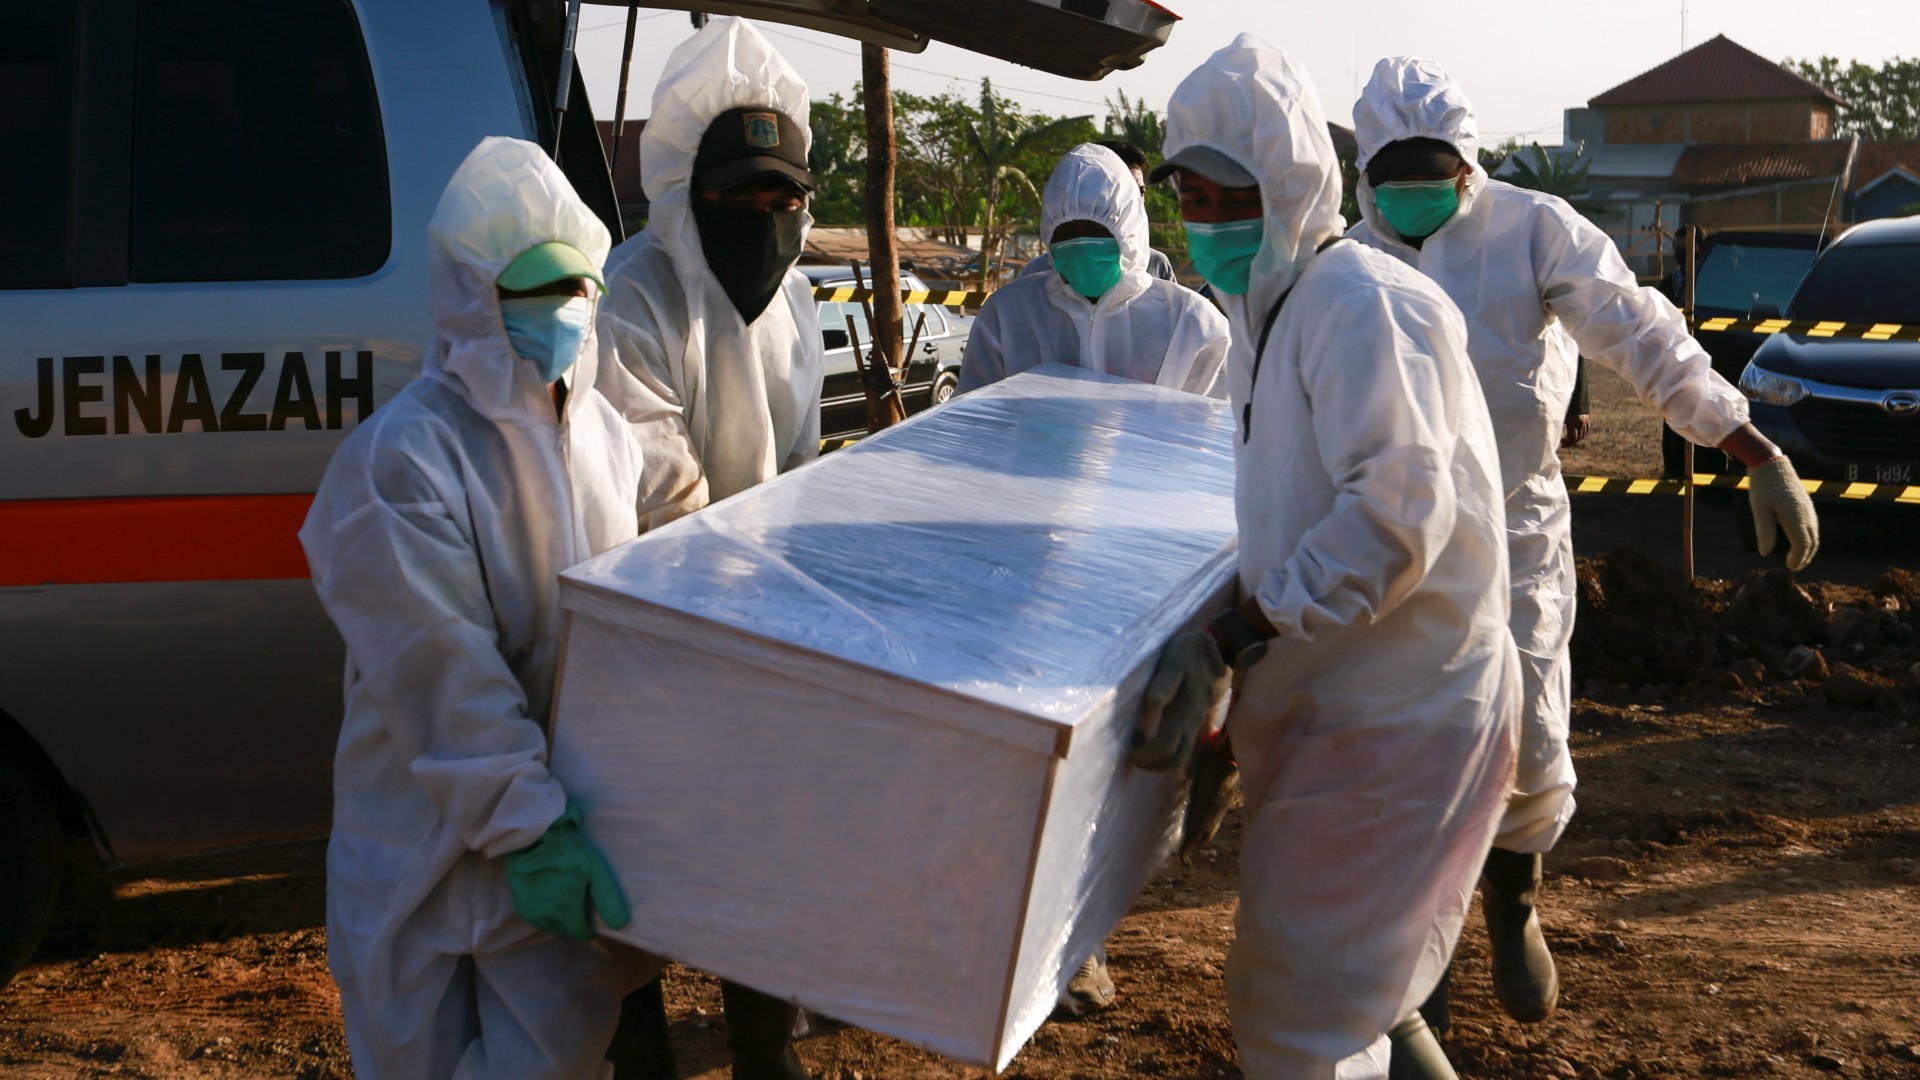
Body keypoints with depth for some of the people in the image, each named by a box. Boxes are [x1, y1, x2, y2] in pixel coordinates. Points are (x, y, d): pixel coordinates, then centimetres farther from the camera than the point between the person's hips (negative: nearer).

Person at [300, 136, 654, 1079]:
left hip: (567, 821, 6)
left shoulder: (597, 430, 3)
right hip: (439, 838, -6)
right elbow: (441, 675, -22)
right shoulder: (402, 461, -20)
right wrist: (525, 829, -23)